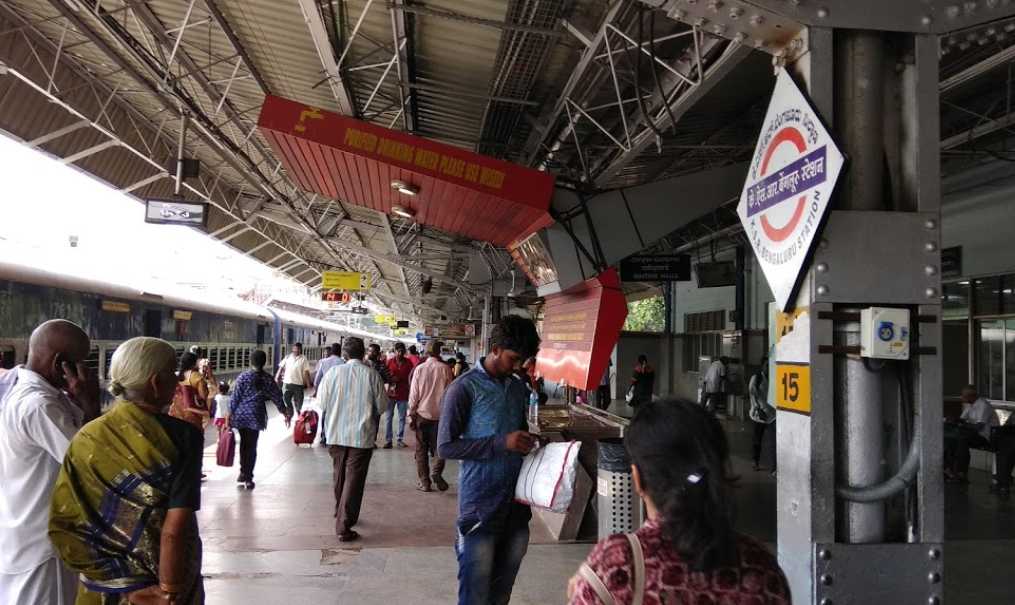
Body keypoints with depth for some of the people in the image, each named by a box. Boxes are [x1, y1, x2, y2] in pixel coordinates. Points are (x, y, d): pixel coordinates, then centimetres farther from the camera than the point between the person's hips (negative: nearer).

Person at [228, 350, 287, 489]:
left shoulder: (243, 377, -6)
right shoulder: (268, 379, -2)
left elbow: (234, 398, -6)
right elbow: (277, 397, 4)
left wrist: (230, 415, 0)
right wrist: (285, 412, 17)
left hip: (240, 415, 0)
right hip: (256, 416, 0)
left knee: (244, 443, 18)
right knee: (252, 446, 5)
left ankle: (243, 473, 24)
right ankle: (248, 478, 5)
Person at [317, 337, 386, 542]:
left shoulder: (333, 372, -5)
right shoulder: (371, 375, -9)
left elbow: (321, 402, 1)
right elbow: (382, 405, -3)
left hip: (336, 434, 3)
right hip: (362, 435, -3)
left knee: (339, 476, 21)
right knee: (354, 480, 1)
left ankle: (341, 515, 38)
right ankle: (344, 527, -2)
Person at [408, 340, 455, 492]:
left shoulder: (419, 369, -4)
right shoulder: (445, 369, -5)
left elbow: (414, 394, -2)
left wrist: (411, 415, 5)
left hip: (422, 414, 0)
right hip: (440, 414, 0)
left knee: (421, 450, 10)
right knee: (439, 447, 11)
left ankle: (425, 482, 10)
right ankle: (437, 473, -10)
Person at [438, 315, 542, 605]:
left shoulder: (519, 388, 10)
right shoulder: (464, 388, -11)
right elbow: (446, 446, -13)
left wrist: (528, 441, 1)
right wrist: (501, 443, -20)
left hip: (516, 501, 6)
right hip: (480, 503, -6)